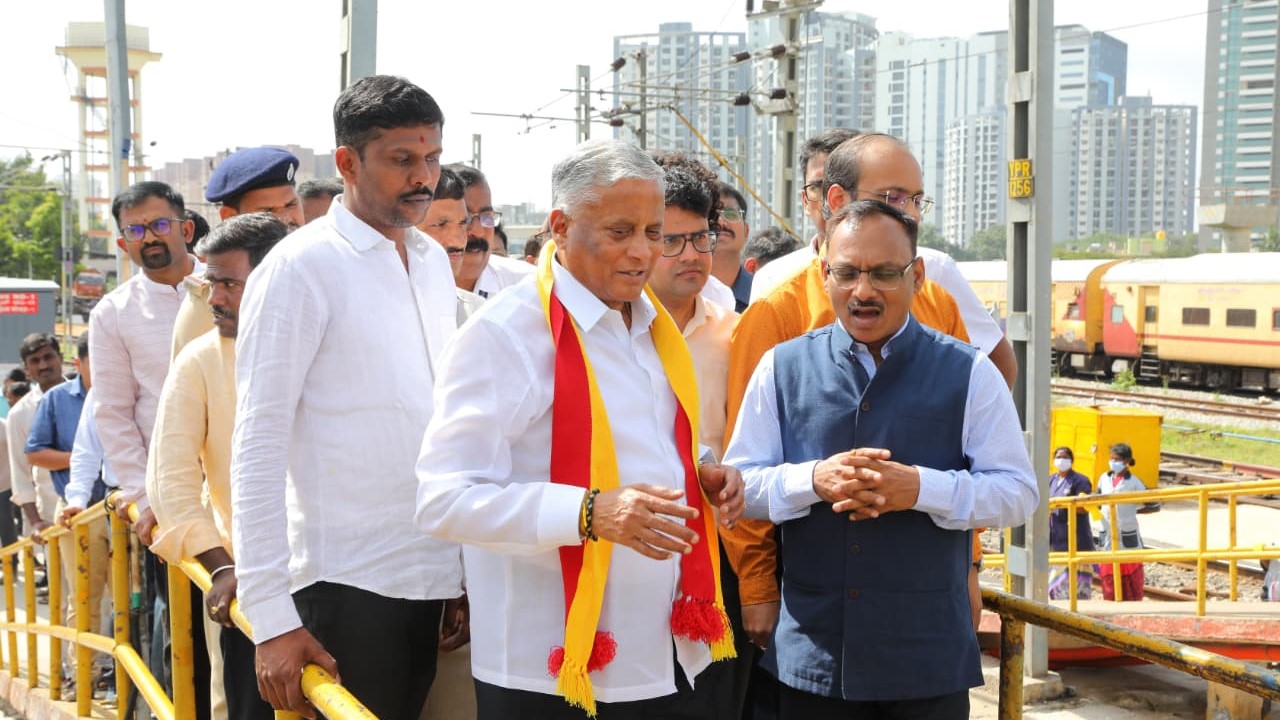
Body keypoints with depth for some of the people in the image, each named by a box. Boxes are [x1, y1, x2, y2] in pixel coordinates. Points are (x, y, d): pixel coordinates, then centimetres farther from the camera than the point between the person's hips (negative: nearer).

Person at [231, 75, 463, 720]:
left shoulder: (434, 261, 10)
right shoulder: (299, 268, -10)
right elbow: (258, 446, -12)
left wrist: (468, 564, 13)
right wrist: (271, 617, -16)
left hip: (434, 576, 6)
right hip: (346, 586, -6)